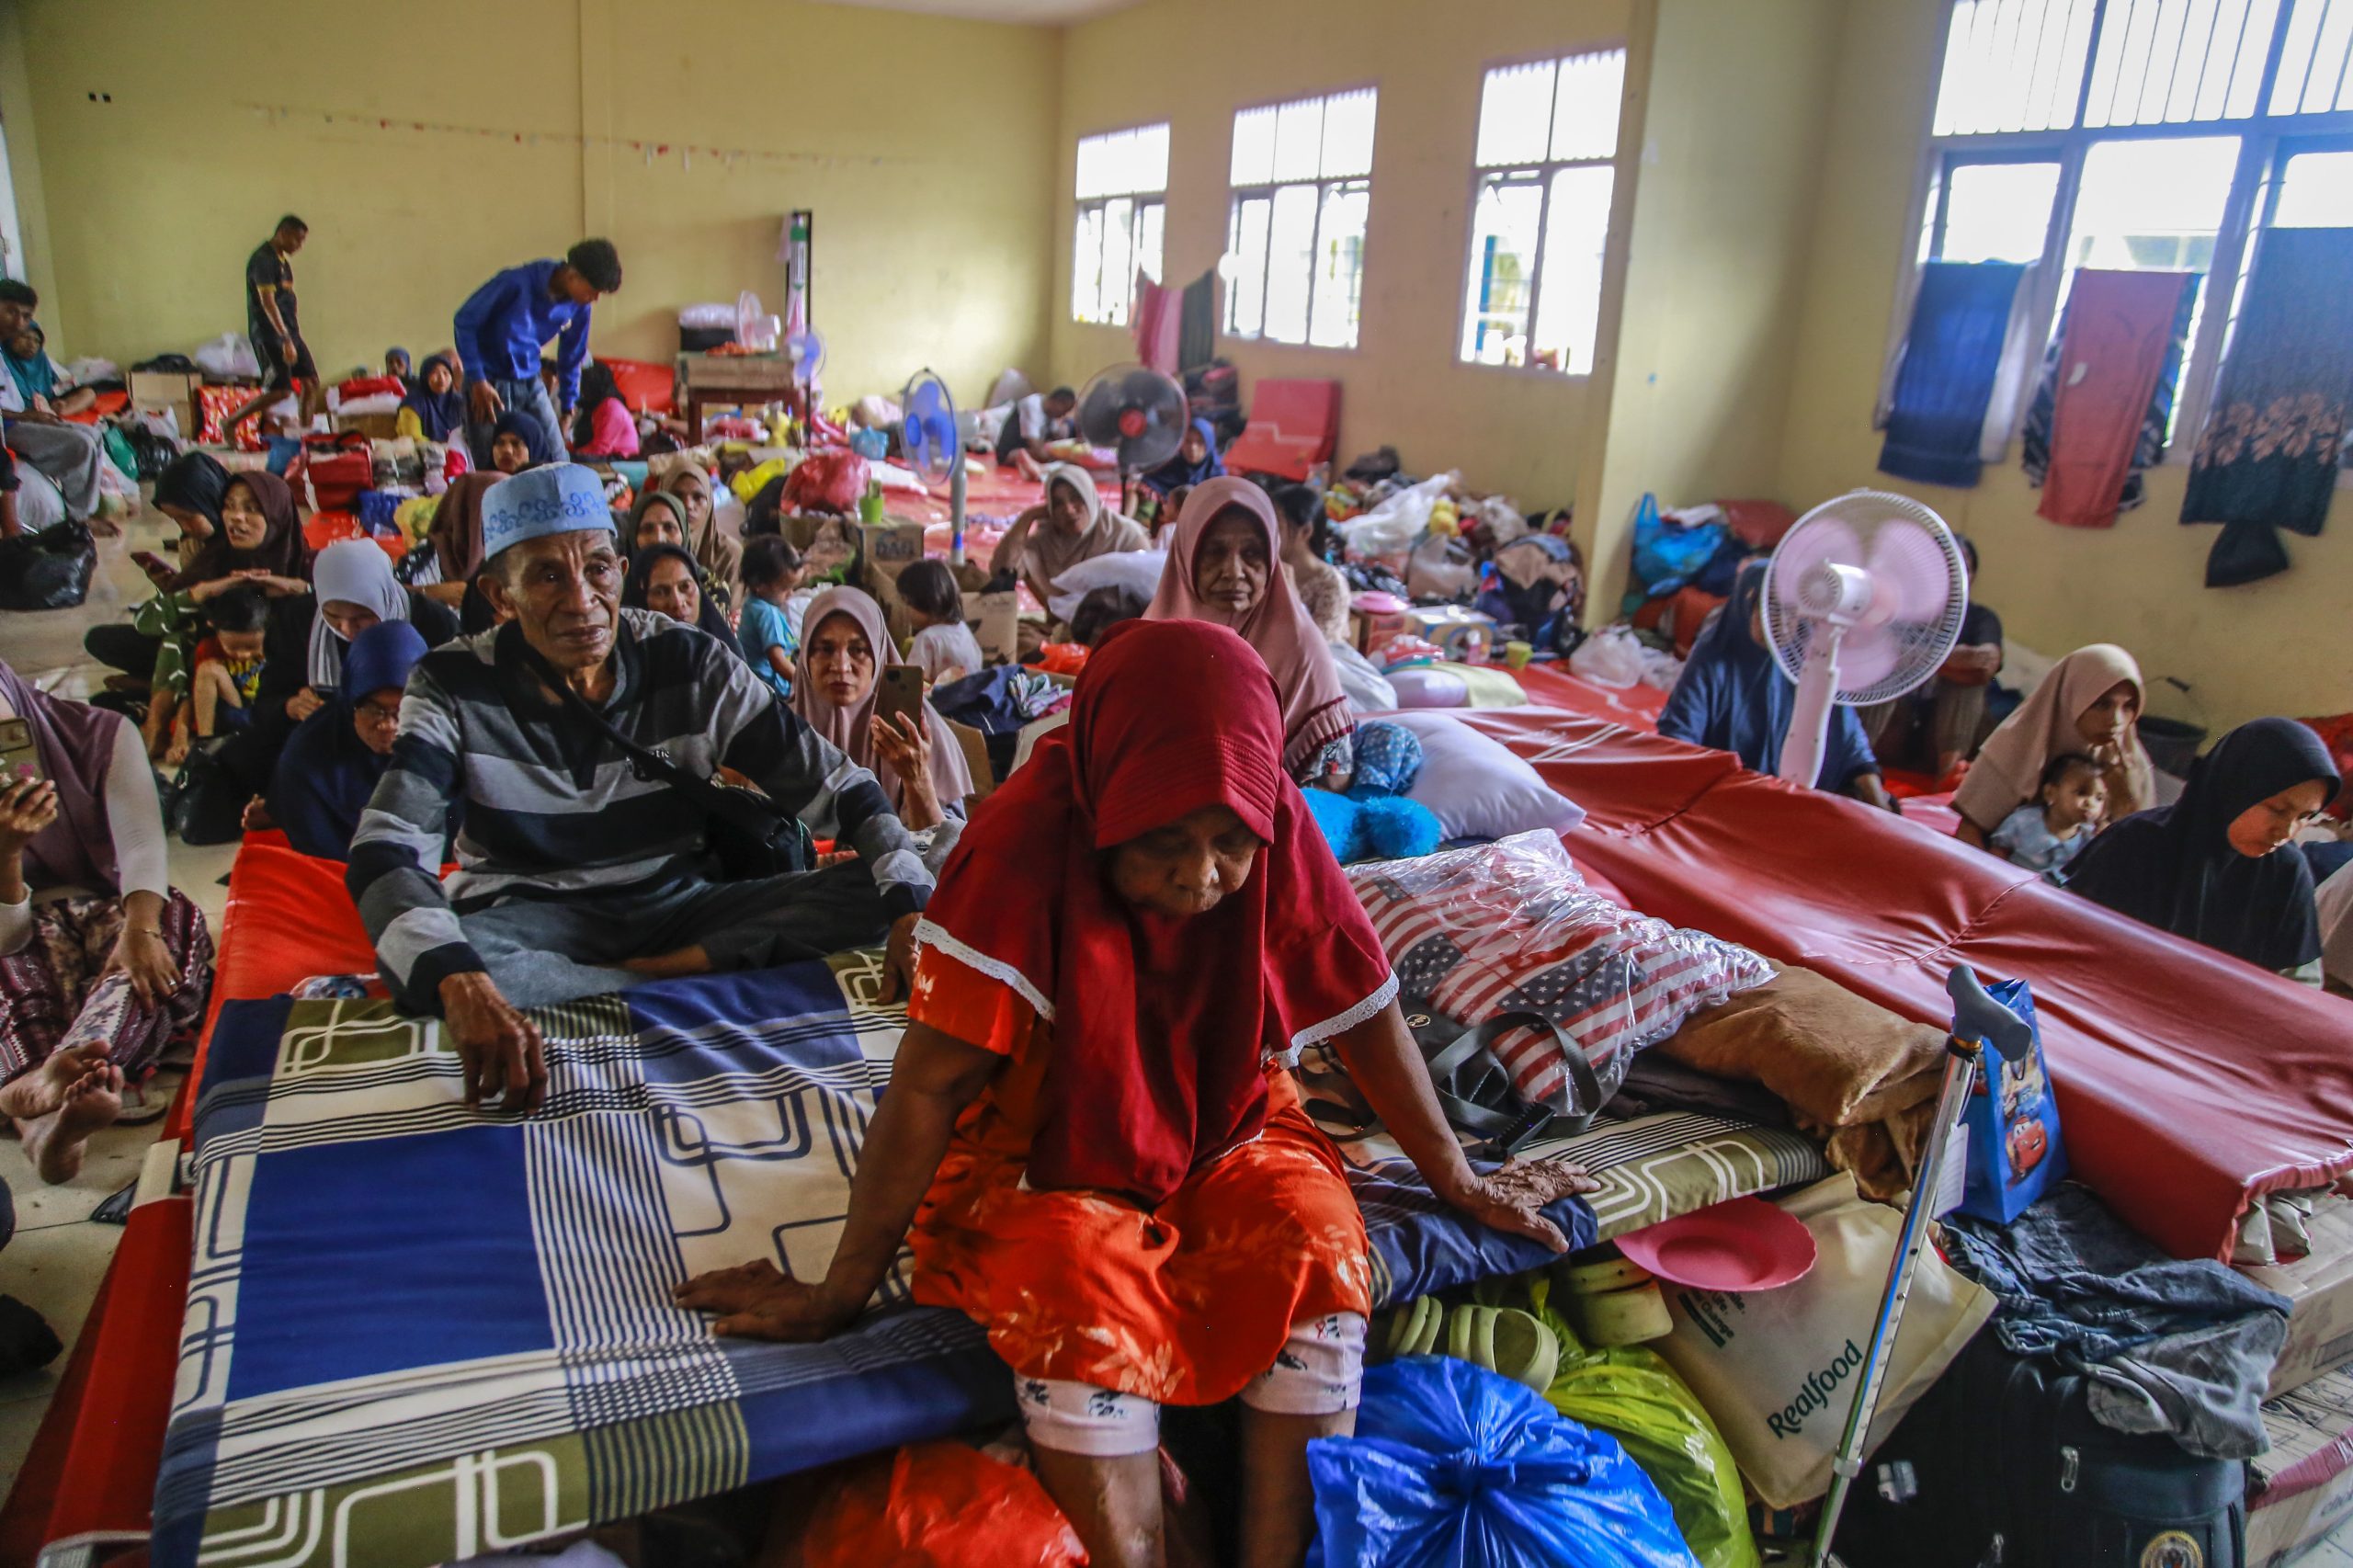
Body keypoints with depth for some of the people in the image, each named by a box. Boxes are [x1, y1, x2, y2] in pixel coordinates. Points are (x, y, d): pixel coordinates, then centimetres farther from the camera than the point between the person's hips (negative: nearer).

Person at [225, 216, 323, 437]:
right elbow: (267, 303, -22)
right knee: (279, 390, -11)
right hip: (269, 334, -9)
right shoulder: (263, 260, -14)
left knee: (311, 382, 4)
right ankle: (230, 422, 5)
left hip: (289, 331, 9)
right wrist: (286, 341, -28)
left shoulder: (283, 260, 15)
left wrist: (296, 337, 20)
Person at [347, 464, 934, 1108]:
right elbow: (385, 853, -24)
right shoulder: (454, 687, -11)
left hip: (678, 904, 2)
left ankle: (655, 972, -23)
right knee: (423, 967, -36)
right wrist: (460, 985, -45)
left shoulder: (691, 664, -7)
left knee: (873, 894, -19)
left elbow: (836, 787, -8)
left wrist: (912, 909, -25)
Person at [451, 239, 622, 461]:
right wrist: (477, 380, -17)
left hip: (531, 384, 6)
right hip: (491, 384, -6)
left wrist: (567, 407, 17)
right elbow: (465, 320, -13)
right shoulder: (517, 283, -20)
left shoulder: (580, 307, -2)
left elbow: (571, 358, 13)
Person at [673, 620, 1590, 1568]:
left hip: (1227, 1132, 3)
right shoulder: (1027, 841, -29)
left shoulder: (1277, 829, -19)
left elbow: (1367, 1018, -6)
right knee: (1081, 1295, -32)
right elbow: (930, 1081, -23)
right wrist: (841, 1294, -15)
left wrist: (1462, 1185, 4)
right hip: (1048, 1156, -3)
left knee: (1317, 1251, -24)